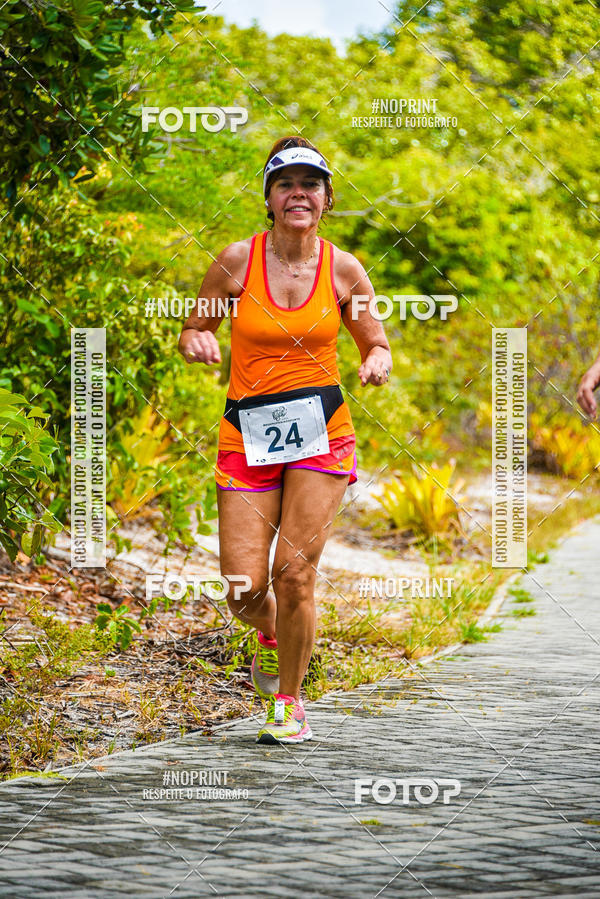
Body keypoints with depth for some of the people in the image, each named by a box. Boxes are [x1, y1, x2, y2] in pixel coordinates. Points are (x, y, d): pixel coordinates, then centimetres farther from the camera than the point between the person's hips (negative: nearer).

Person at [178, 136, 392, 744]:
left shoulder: (343, 269, 0)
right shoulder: (237, 261, -3)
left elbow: (375, 345, 11)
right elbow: (192, 333, 7)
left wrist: (378, 362, -12)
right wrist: (198, 343, -15)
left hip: (321, 433, 0)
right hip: (247, 435, 0)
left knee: (294, 574, -10)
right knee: (244, 590, -7)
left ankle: (288, 702, 12)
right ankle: (269, 636, 31)